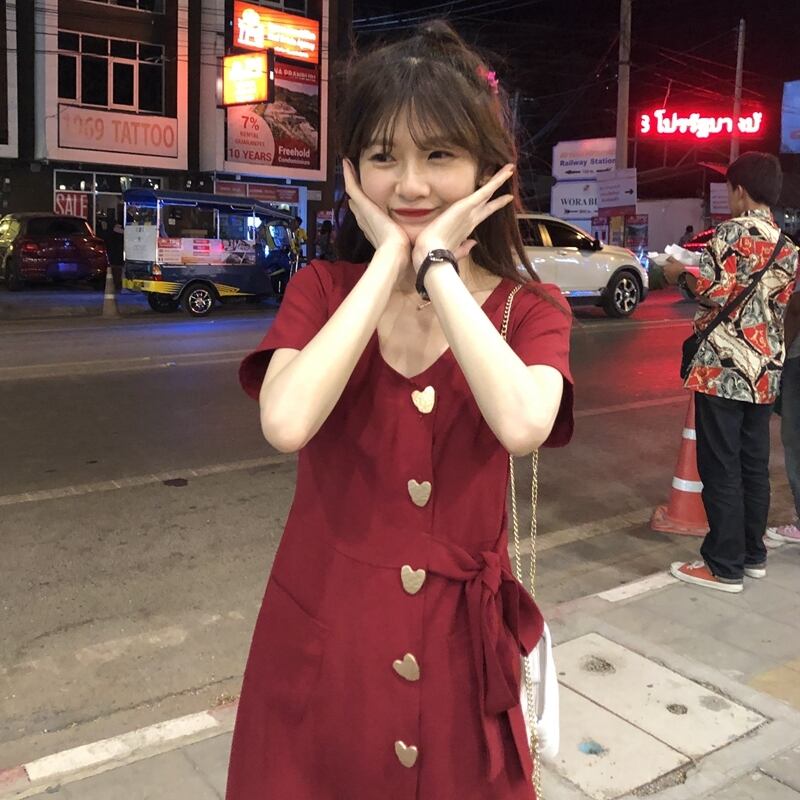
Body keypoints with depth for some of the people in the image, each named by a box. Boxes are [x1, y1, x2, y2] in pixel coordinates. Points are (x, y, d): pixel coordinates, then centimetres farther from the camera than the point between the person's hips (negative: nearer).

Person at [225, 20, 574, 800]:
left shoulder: (531, 309, -4)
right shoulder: (320, 290, -3)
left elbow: (522, 425, -27)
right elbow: (287, 423, -24)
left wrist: (437, 267, -19)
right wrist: (392, 259, -17)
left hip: (457, 640, 0)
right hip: (321, 630, 1)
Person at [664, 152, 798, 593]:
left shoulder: (732, 232, -10)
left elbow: (713, 290, -18)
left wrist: (680, 271, 1)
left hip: (723, 368, -8)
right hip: (764, 371, 8)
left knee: (720, 467, -2)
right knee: (753, 464, 14)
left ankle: (724, 566, 3)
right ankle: (752, 554, 24)